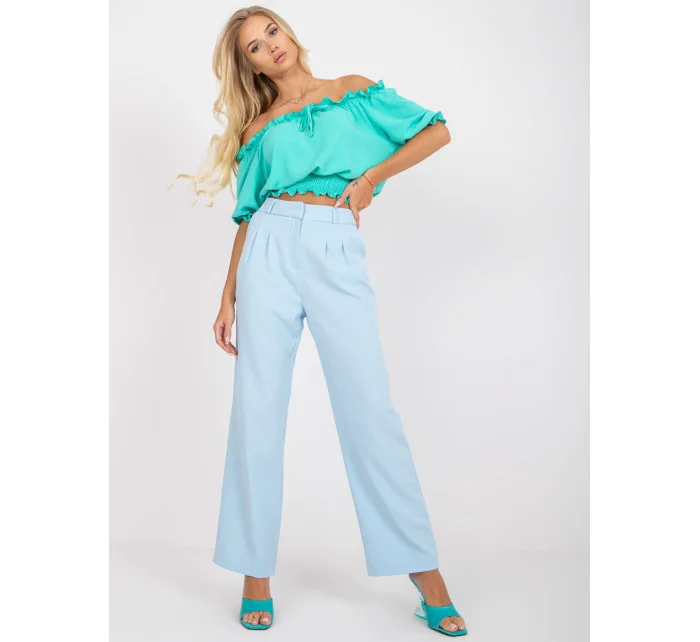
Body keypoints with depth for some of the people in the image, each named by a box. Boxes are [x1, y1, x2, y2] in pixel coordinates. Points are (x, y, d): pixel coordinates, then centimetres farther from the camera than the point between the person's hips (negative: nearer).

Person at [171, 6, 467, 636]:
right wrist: (228, 297, 10)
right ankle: (256, 572, 9)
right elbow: (248, 219, 16)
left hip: (339, 253, -2)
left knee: (369, 408, -9)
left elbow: (437, 130, 12)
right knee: (257, 411, -3)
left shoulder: (353, 89, 17)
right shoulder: (256, 130, 19)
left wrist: (372, 175, 1)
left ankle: (423, 568, 1)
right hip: (272, 250, 2)